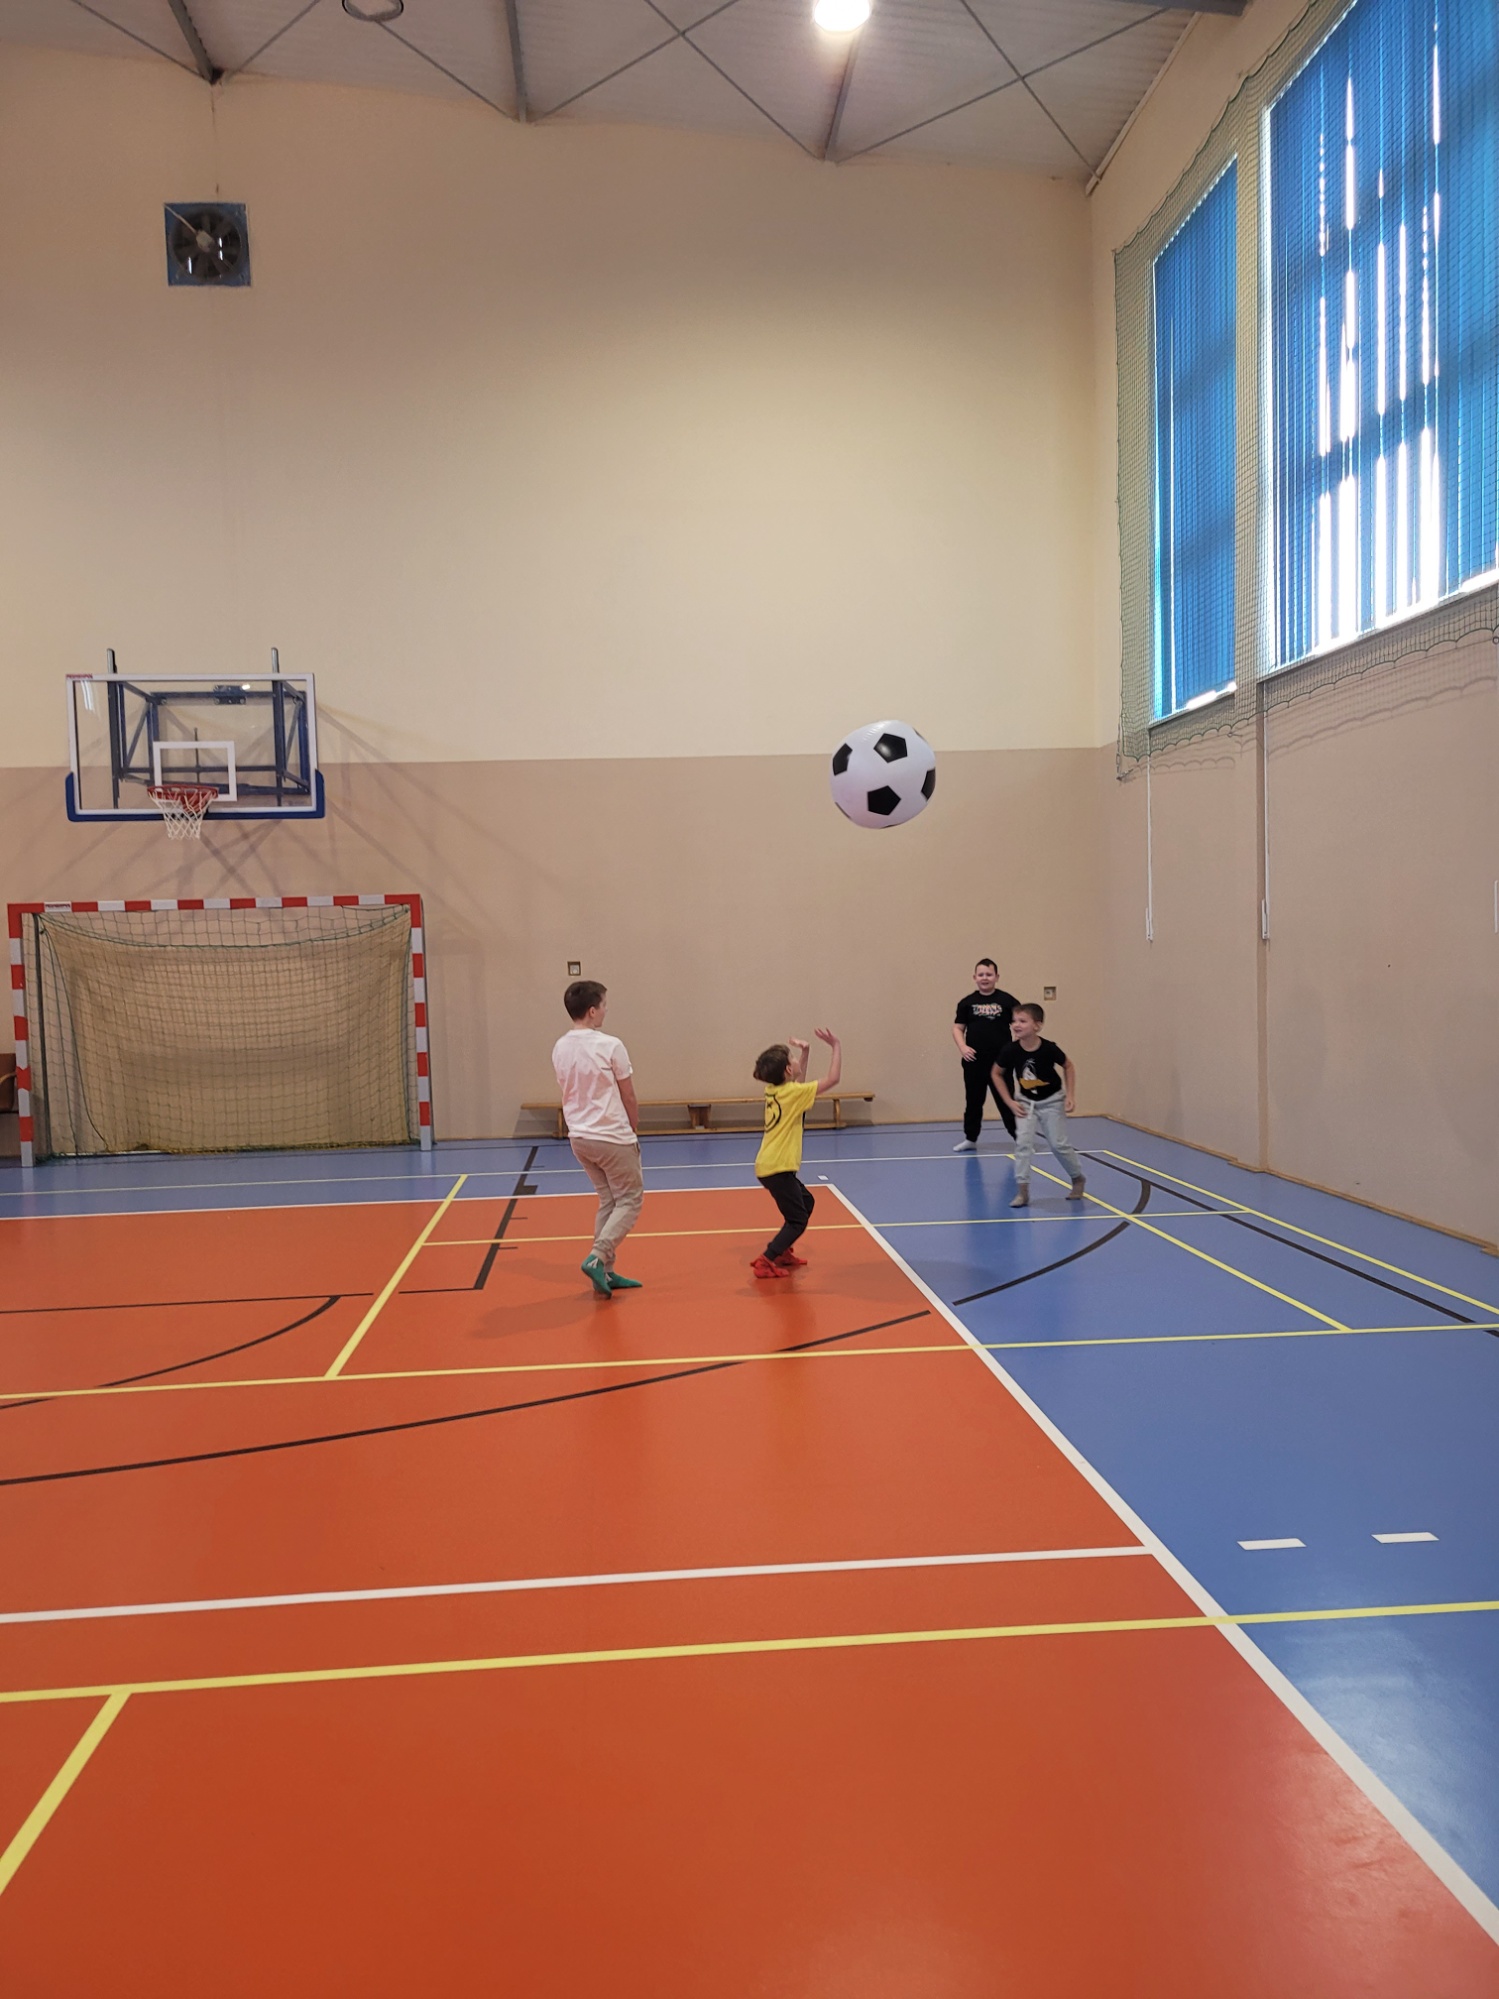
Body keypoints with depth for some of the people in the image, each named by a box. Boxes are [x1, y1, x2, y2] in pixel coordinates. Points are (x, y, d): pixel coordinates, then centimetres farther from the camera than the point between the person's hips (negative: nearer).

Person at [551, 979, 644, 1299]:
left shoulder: (560, 1049, 3)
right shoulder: (610, 1046, -15)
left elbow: (569, 1093, 10)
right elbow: (628, 1097, -7)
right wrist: (633, 1131, 8)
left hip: (579, 1137, 7)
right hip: (613, 1137, -7)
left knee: (608, 1201, 18)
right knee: (630, 1201, 6)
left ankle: (605, 1272, 17)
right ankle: (597, 1258, -10)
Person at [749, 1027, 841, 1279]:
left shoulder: (775, 1090, 6)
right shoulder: (792, 1093, -17)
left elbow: (799, 1082, 27)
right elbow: (832, 1079, -17)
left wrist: (804, 1052, 16)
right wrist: (836, 1046, -10)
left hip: (770, 1165, 9)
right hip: (777, 1167, -9)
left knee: (806, 1202, 25)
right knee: (797, 1220, -2)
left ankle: (782, 1252, 29)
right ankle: (765, 1262, -6)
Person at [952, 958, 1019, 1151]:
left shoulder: (1007, 1000, -1)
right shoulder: (967, 1002, 5)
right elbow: (957, 1028, 8)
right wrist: (962, 1047, -8)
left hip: (1001, 1061, -2)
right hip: (974, 1061, 2)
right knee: (973, 1101, 13)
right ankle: (970, 1138, 25)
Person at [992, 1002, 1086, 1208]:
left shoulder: (1048, 1048, -24)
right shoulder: (1011, 1051, -20)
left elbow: (1068, 1067, -5)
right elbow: (997, 1074, -3)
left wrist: (1069, 1096, -11)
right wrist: (1010, 1102, -6)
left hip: (1052, 1101, -2)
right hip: (1026, 1102, 2)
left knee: (1059, 1144, 2)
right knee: (1023, 1142, -11)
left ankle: (1078, 1178, 28)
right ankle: (1022, 1191, -4)